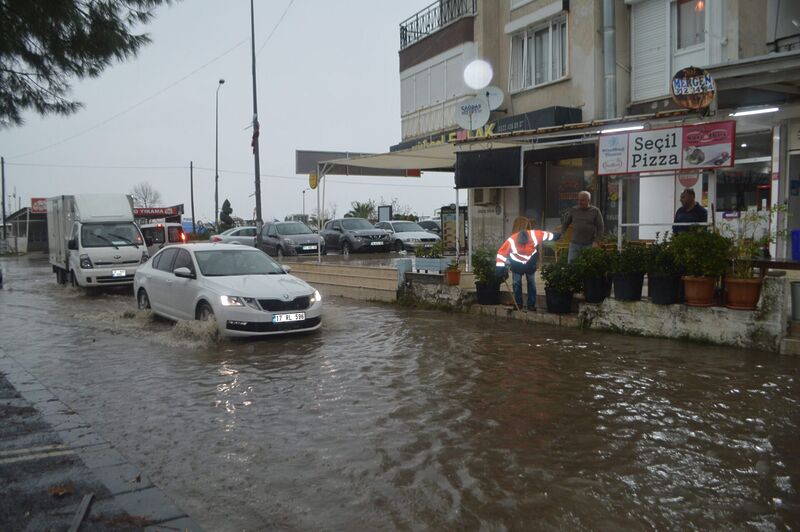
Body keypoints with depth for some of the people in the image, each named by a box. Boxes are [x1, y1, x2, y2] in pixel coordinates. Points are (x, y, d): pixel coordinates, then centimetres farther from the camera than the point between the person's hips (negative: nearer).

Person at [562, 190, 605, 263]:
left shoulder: (595, 211, 2)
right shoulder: (573, 210, 8)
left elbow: (601, 228, 0)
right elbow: (565, 223, 17)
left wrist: (596, 242, -10)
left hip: (589, 245, -1)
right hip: (575, 244, 2)